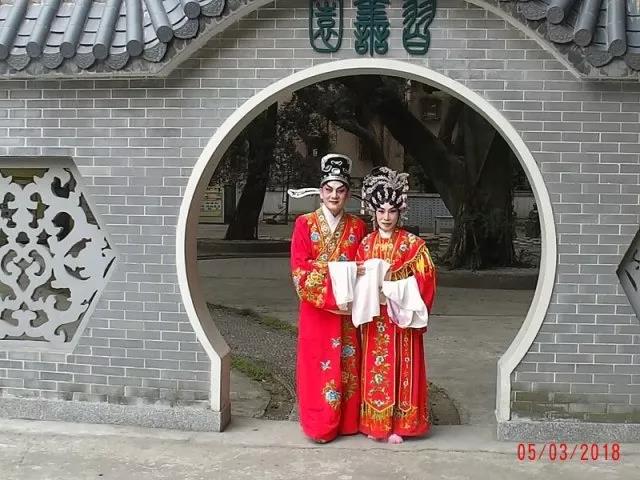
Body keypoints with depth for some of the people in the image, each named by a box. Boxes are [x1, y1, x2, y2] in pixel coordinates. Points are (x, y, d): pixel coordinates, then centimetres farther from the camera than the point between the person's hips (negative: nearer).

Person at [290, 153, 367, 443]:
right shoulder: (305, 224, -2)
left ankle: (347, 421, 18)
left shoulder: (357, 226, 7)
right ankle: (319, 425, 11)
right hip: (316, 308, -2)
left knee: (347, 366, 7)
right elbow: (299, 269, -8)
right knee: (318, 366, 1)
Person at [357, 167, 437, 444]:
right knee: (374, 369, 6)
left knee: (399, 369, 1)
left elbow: (426, 278, -6)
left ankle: (398, 424, 10)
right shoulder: (365, 244, 7)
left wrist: (395, 288, -16)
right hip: (373, 317, 3)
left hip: (401, 316, -3)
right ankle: (374, 422, 16)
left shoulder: (413, 243, -2)